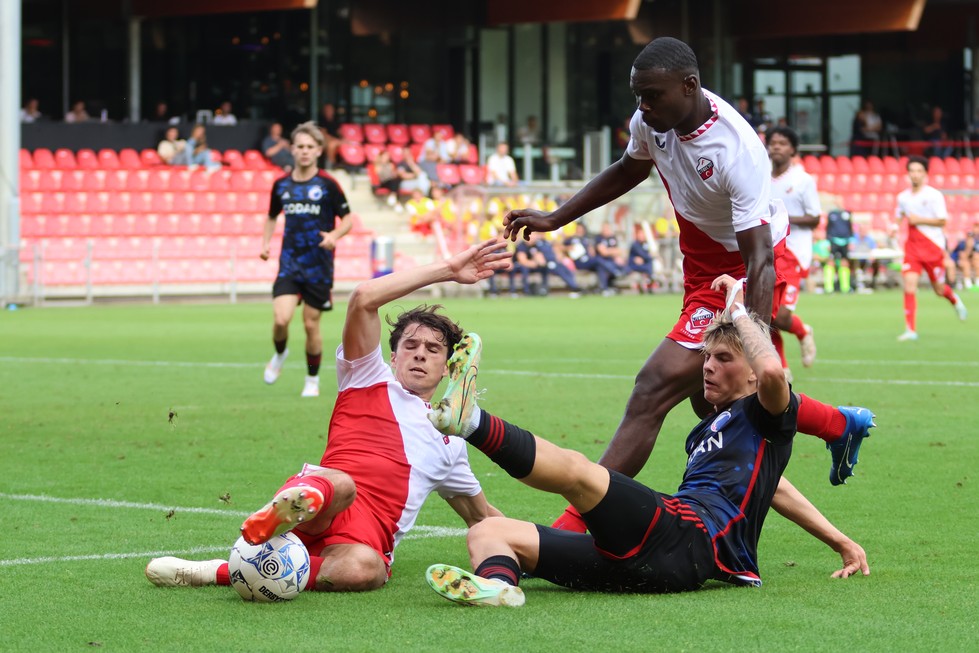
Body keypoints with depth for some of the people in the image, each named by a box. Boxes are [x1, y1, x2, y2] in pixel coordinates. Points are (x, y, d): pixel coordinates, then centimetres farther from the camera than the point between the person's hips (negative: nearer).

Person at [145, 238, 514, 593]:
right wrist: (447, 271, 9)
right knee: (339, 484, -41)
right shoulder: (370, 381, 22)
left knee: (365, 568, -39)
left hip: (367, 536, 2)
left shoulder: (449, 444, 34)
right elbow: (363, 298, 6)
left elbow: (483, 517, 47)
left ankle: (219, 573, -38)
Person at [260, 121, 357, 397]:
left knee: (311, 324, 4)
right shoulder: (281, 184, 5)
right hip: (289, 263, 2)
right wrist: (265, 243, 5)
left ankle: (312, 380, 23)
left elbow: (347, 220, 0)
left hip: (319, 264, -2)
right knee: (281, 319, -14)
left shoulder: (328, 185, -5)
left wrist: (334, 235, -20)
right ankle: (280, 354, 19)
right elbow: (272, 217, 21)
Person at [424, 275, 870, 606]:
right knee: (487, 533, -7)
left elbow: (772, 371, -13)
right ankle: (496, 582, -44)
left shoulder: (765, 417, 11)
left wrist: (738, 310, 3)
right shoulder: (708, 428, 38)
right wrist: (838, 541, 45)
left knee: (575, 469, -29)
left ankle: (472, 421, -53)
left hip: (686, 538, -8)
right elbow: (764, 483, 48)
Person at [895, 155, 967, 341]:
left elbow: (942, 221, -10)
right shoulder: (903, 197, 7)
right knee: (909, 285, -15)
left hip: (934, 248, -3)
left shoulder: (934, 195, -7)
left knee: (939, 289, 8)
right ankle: (911, 330, -13)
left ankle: (955, 300, 46)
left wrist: (919, 220, -20)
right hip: (912, 247, 3)